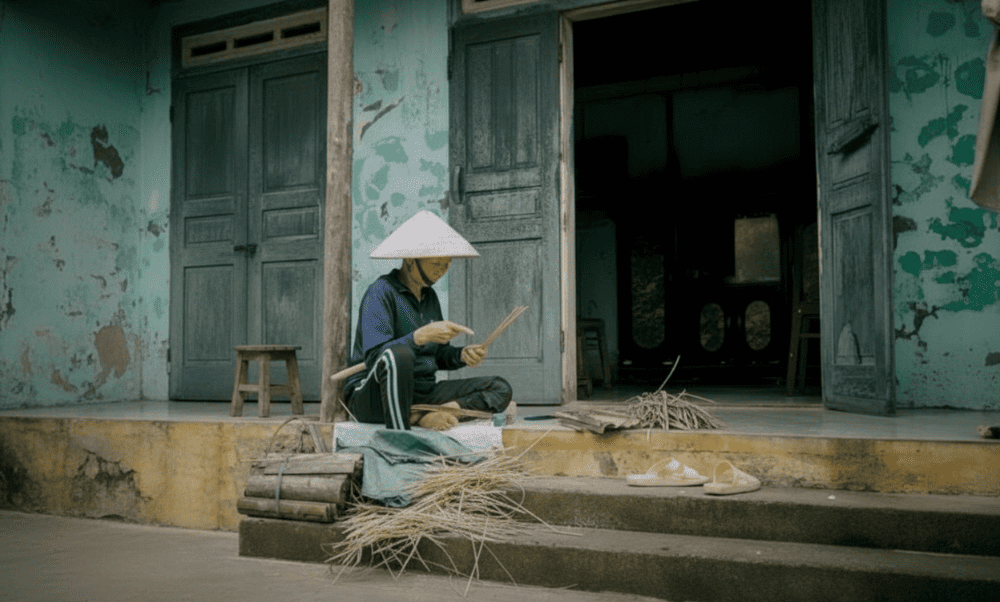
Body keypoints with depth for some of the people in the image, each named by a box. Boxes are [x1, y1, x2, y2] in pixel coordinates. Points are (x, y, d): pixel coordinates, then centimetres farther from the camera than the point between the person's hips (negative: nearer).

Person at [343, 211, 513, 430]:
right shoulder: (381, 292, -10)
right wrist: (422, 335, -34)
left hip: (422, 393, 7)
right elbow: (374, 357, -23)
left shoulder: (429, 296, 14)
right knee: (399, 353, -40)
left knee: (500, 390, -7)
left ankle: (419, 416, -24)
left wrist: (462, 355, -4)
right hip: (373, 397, -7)